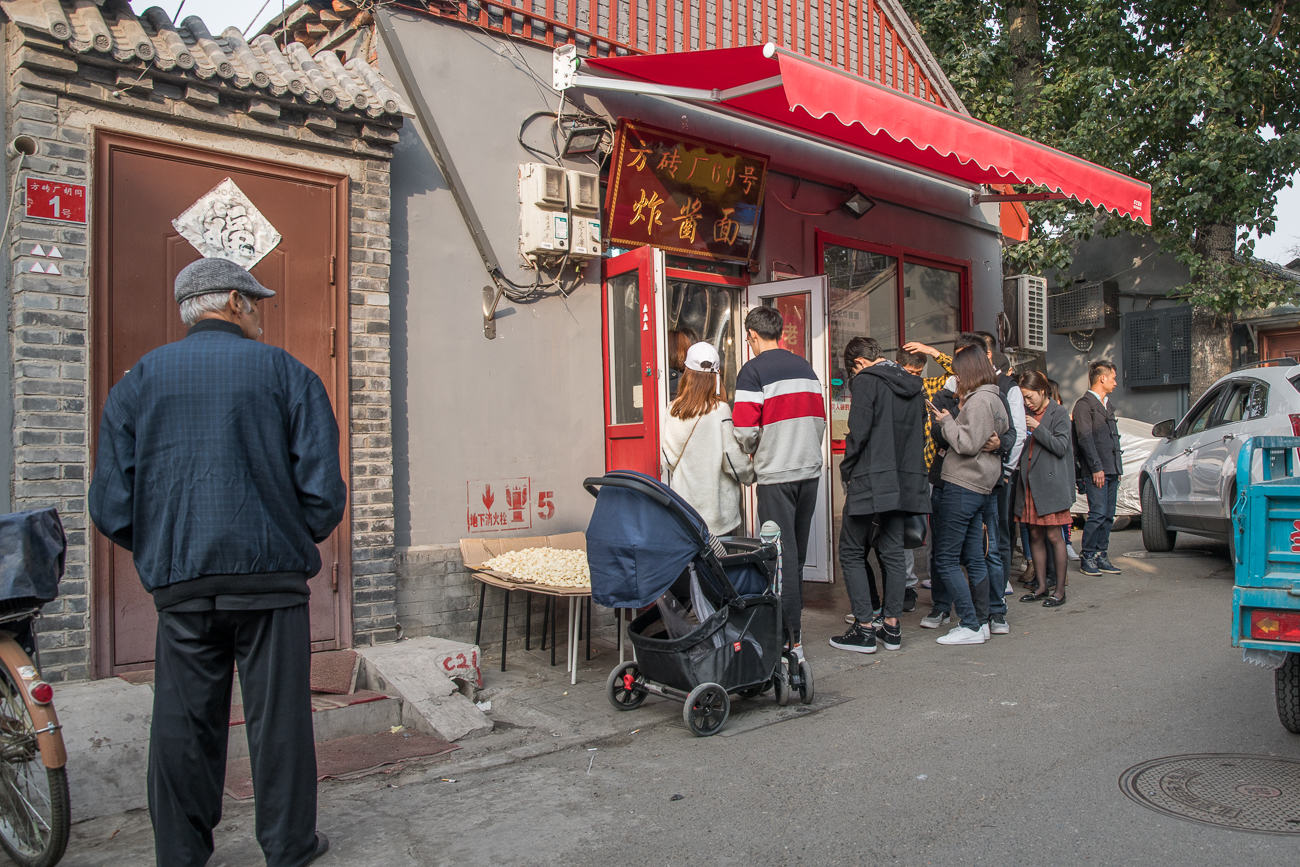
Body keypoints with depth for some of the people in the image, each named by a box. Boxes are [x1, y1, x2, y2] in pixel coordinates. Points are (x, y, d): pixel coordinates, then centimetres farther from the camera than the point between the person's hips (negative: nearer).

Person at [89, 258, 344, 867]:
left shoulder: (139, 380, 8)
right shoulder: (285, 373, 1)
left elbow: (111, 504, 3)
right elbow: (323, 488, -5)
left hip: (180, 585, 2)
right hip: (271, 577, -2)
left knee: (183, 725, 11)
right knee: (278, 718, 8)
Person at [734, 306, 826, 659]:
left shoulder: (753, 371, -9)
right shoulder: (805, 367, 12)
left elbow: (745, 429, -14)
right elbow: (819, 418, 14)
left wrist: (750, 449, 6)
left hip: (776, 474, -6)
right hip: (810, 470, 6)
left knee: (783, 556, -4)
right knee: (797, 553, 16)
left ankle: (792, 641, -2)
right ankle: (791, 621, 26)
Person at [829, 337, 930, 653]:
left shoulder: (866, 381, -9)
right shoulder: (913, 385, 13)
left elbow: (858, 432, -16)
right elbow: (920, 433, 16)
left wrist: (846, 473, -5)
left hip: (870, 481, -7)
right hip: (905, 481, 7)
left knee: (852, 553, 2)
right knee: (892, 552, 13)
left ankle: (863, 629, -1)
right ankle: (892, 627, 16)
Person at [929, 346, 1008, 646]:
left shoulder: (979, 400, -15)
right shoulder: (995, 399, 16)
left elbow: (968, 444, -21)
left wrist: (947, 421, -7)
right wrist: (955, 417, 11)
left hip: (963, 486, -10)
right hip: (981, 486, 10)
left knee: (945, 558, -5)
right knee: (974, 558, 13)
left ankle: (971, 626, -5)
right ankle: (981, 621, 18)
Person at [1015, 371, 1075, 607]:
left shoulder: (1059, 413, -2)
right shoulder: (1026, 413, 14)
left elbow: (1061, 447, -10)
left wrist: (1038, 428, -16)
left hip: (1051, 483, -5)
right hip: (1030, 482, 6)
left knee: (1053, 536, -3)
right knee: (1035, 535, 7)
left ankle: (1060, 589, 4)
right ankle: (1041, 586, 15)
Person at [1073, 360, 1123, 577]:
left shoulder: (1107, 404, 22)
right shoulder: (1084, 404, -6)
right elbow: (1085, 438, -13)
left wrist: (1117, 466, 16)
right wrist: (1096, 468, -18)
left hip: (1112, 469, 8)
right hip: (1096, 471, -8)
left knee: (1108, 515, 7)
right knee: (1098, 513, -10)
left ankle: (1101, 556, 12)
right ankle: (1086, 557, -2)